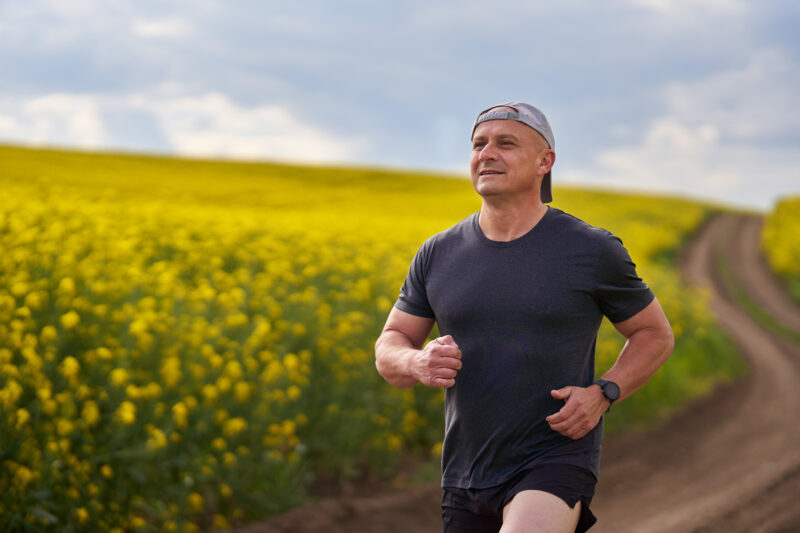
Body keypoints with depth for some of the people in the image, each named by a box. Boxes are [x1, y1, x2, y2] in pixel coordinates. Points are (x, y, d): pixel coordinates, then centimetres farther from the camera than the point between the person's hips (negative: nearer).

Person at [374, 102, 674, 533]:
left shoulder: (592, 252, -4)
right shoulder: (438, 255, 5)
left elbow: (655, 335, 8)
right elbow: (388, 352, 10)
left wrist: (602, 395, -10)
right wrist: (419, 363, -15)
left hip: (555, 464, -5)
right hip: (467, 476, 5)